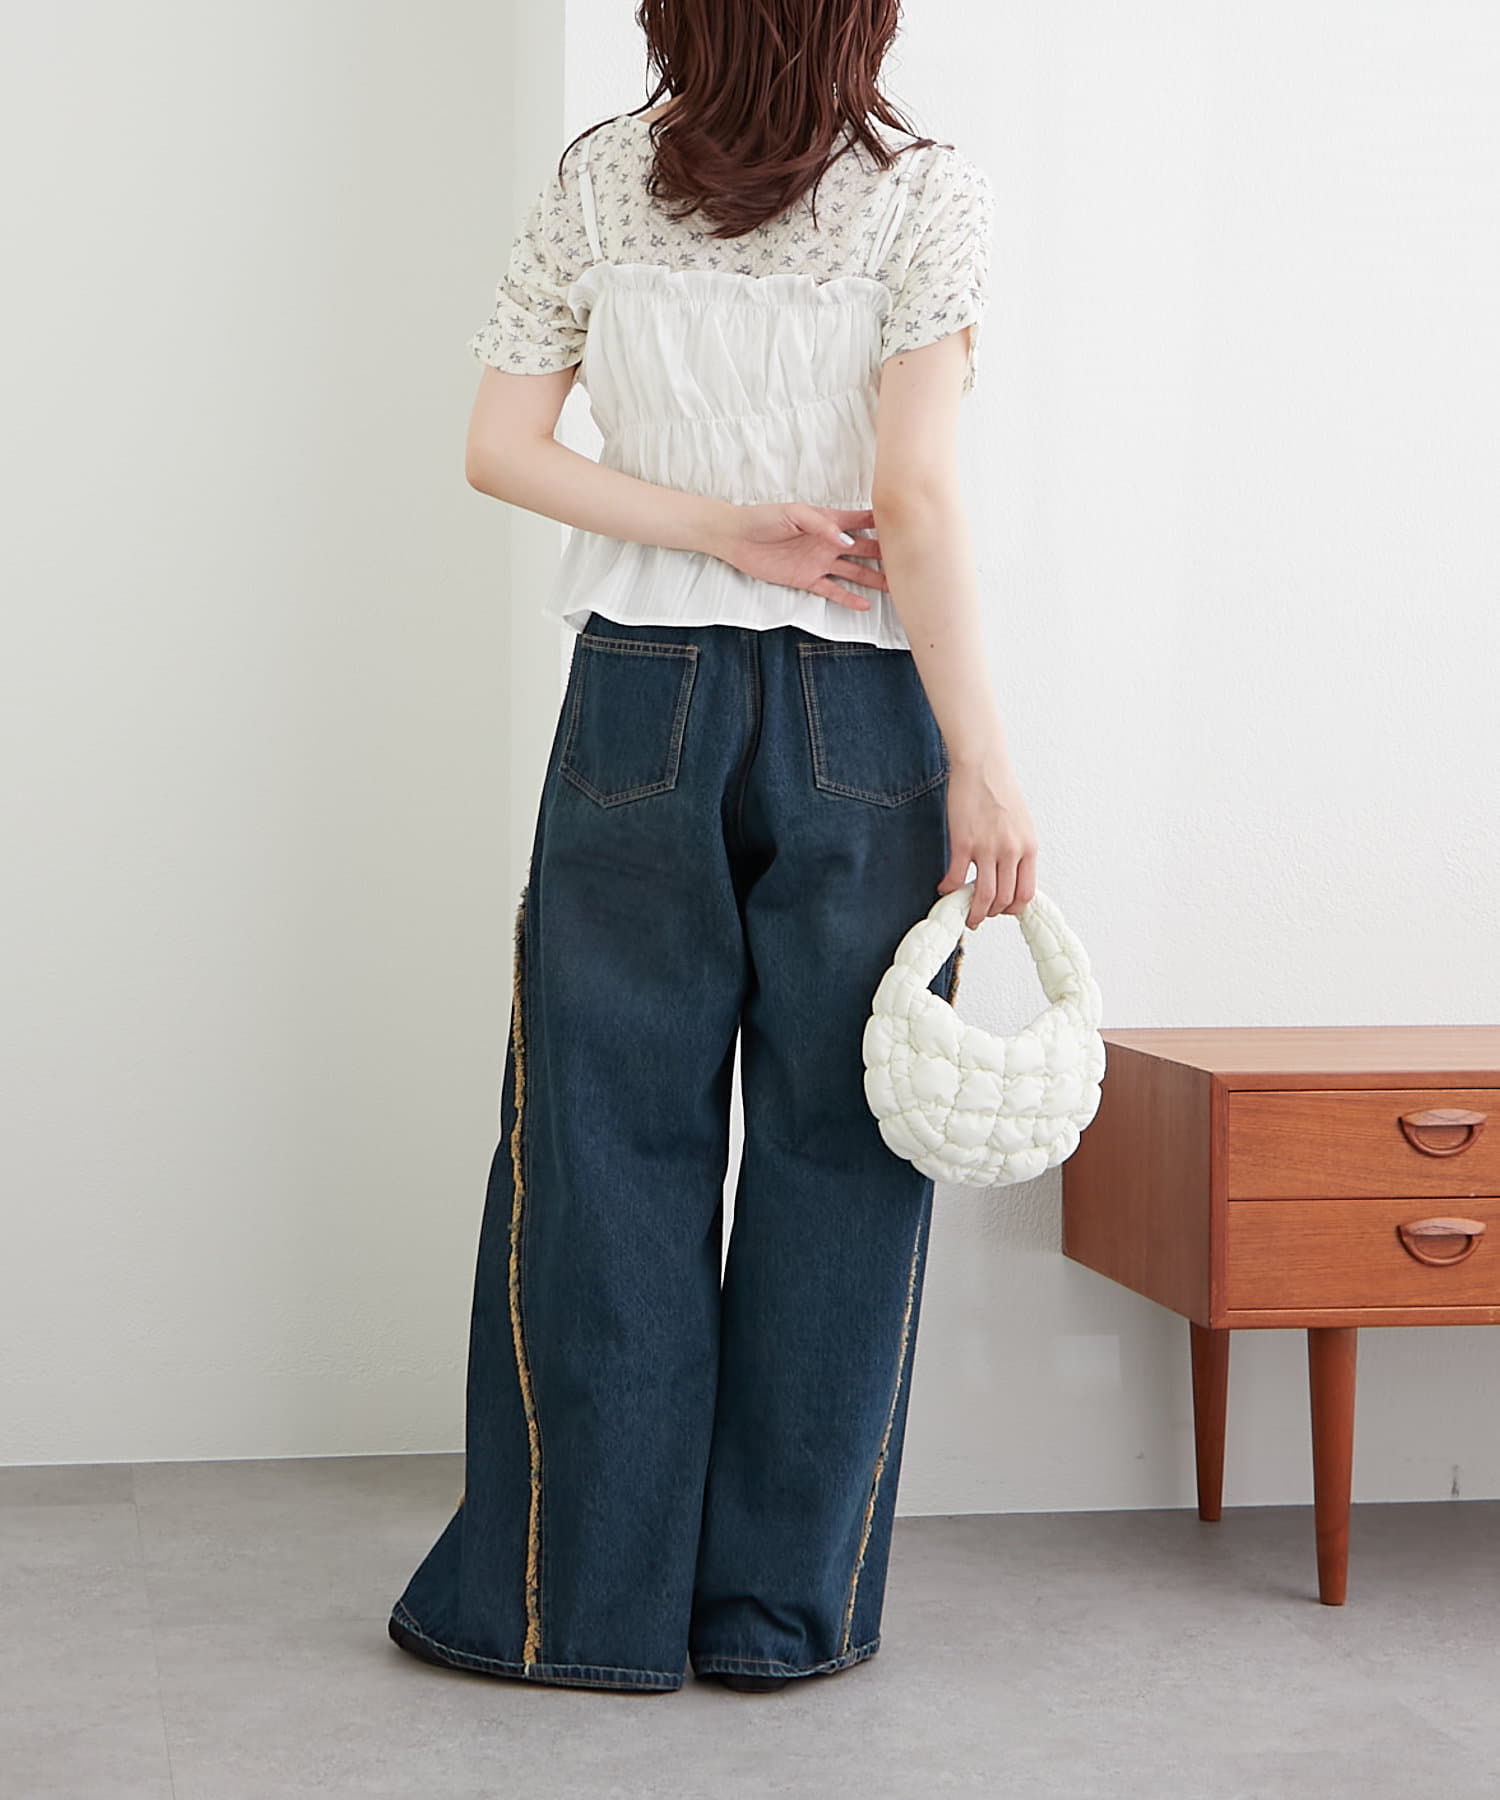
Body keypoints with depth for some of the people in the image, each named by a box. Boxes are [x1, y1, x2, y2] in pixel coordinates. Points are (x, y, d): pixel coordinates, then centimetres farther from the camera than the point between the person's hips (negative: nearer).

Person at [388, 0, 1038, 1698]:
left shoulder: (595, 180, 4)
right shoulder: (926, 193, -5)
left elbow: (499, 444, 0)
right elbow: (917, 502, -12)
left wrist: (722, 530, -3)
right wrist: (981, 761, -10)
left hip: (641, 697, 2)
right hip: (860, 712, -2)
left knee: (607, 1133, 7)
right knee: (832, 1148, 6)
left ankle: (577, 1592, 14)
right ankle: (781, 1608, 14)